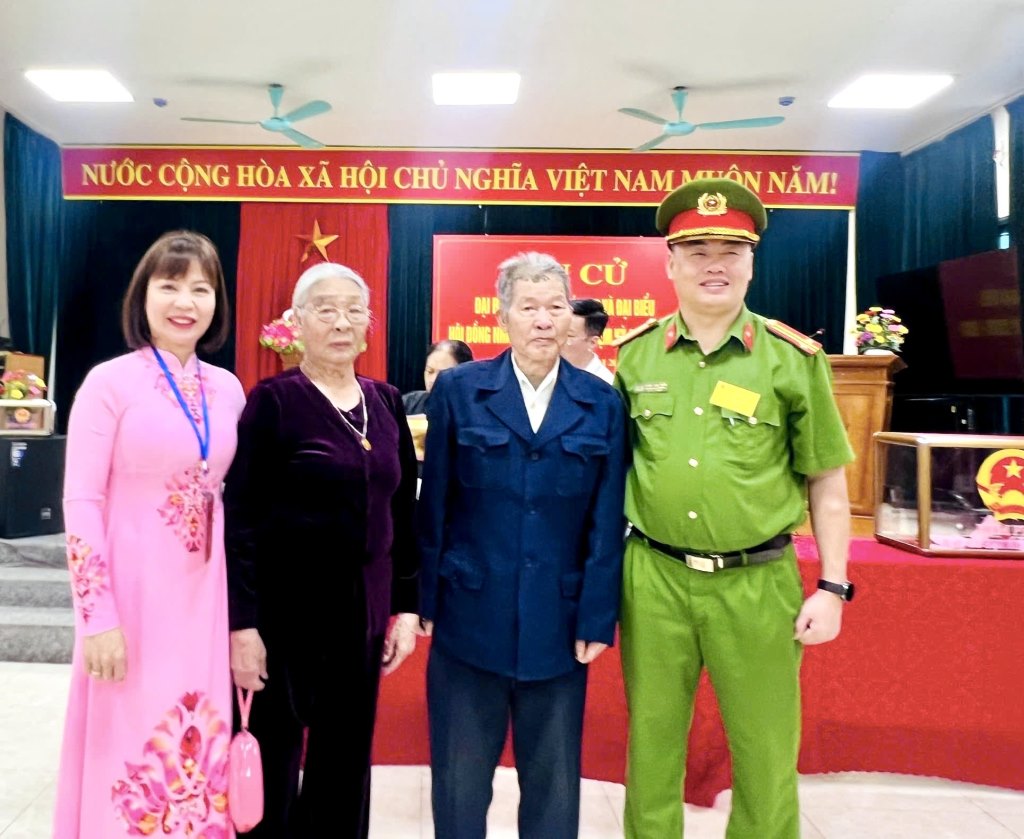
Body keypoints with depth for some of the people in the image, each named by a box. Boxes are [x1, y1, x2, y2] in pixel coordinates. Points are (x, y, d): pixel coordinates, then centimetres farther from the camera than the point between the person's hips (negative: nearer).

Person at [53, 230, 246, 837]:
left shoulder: (228, 390, 5)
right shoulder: (110, 382, -8)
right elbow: (81, 503, -10)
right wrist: (99, 618, -14)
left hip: (205, 594, 4)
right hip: (132, 591, -4)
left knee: (199, 747, 14)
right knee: (131, 747, 9)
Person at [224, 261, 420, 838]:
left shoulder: (387, 403, 5)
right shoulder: (273, 400, -8)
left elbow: (403, 512, 8)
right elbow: (240, 518, -10)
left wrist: (406, 605, 5)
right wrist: (242, 622, -14)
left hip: (363, 610, 4)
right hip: (285, 609, -4)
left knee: (346, 758, 15)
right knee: (274, 757, 11)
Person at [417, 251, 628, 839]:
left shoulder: (602, 404, 0)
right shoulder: (458, 389, -3)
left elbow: (607, 523, 0)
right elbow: (434, 506, -1)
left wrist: (597, 620, -3)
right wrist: (426, 602, -1)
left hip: (559, 625, 1)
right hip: (470, 618, -1)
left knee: (554, 784, 16)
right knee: (460, 780, 15)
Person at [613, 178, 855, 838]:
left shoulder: (794, 359, -3)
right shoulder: (635, 356, 2)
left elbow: (827, 483, 2)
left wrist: (833, 587, -1)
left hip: (757, 584, -1)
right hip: (653, 579, 2)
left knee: (767, 758, 12)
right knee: (651, 747, 15)